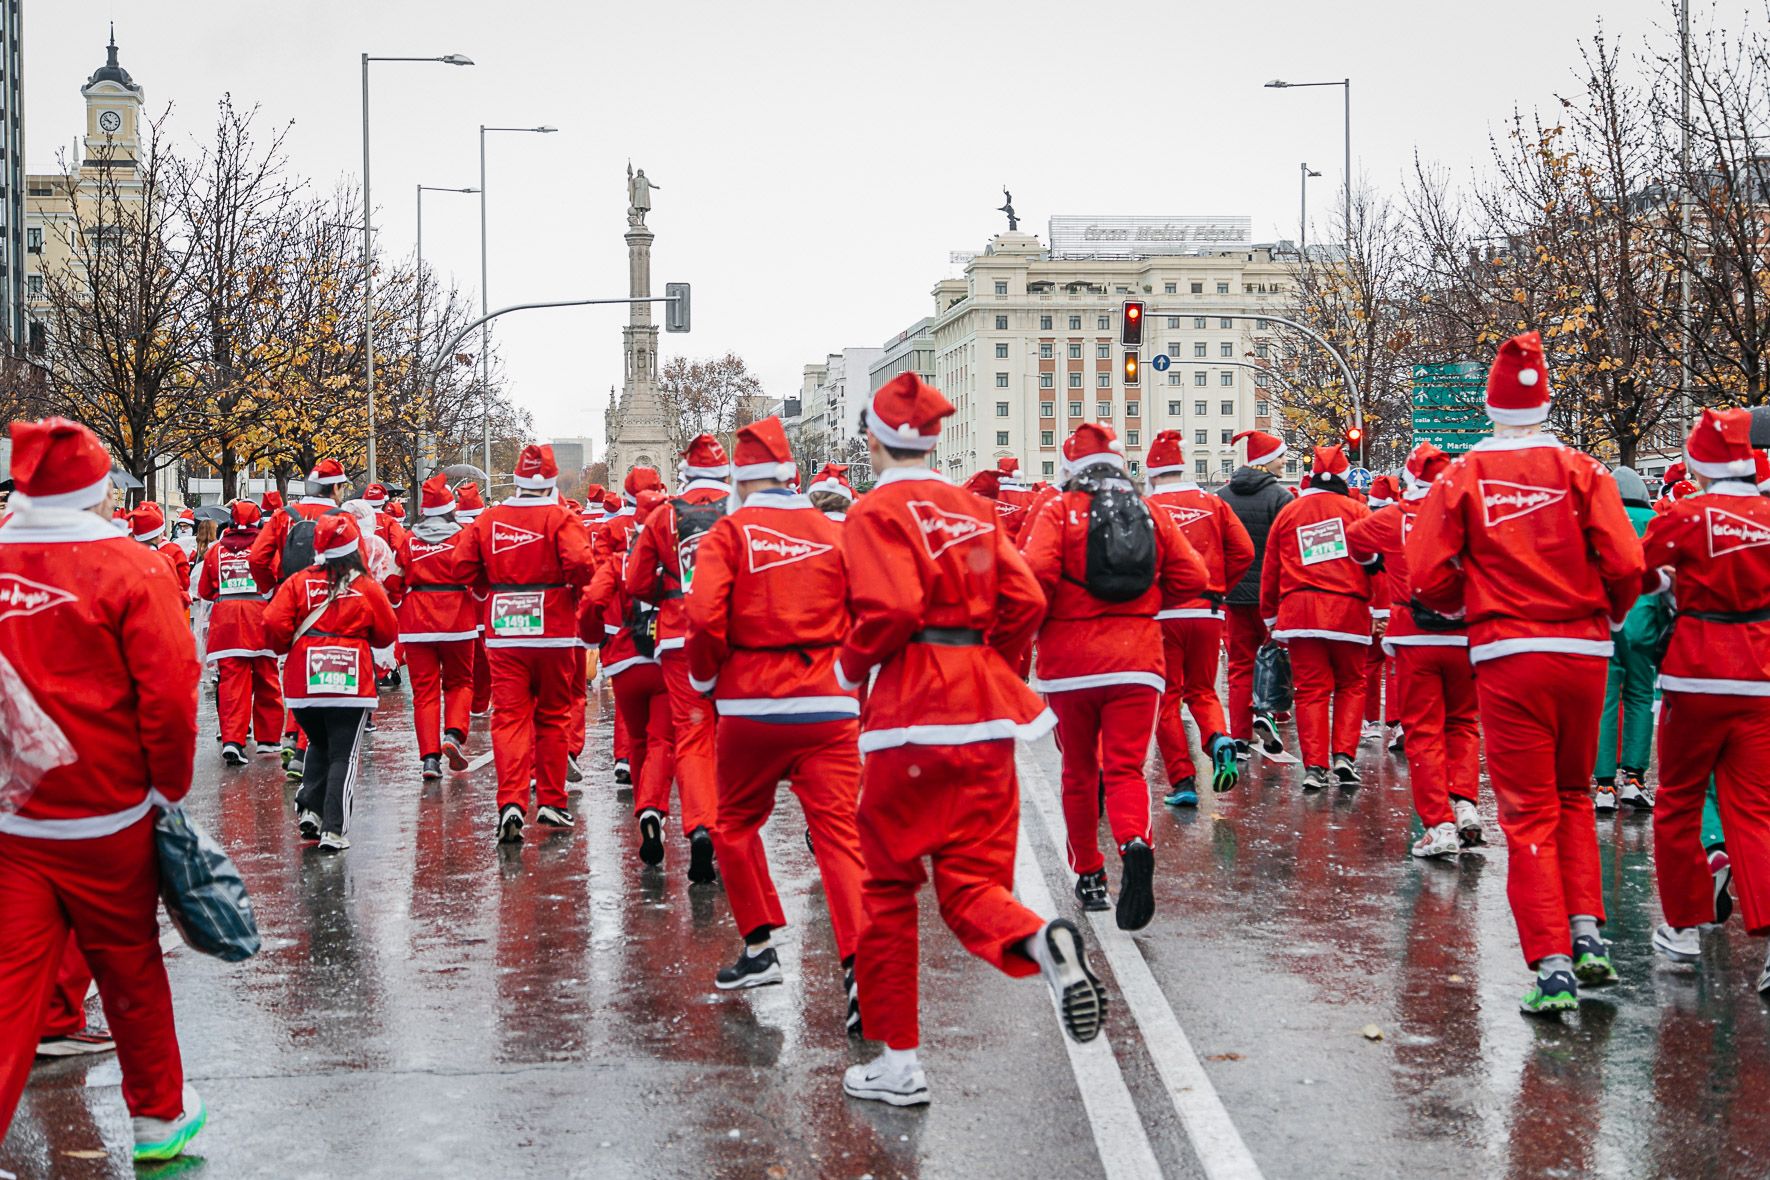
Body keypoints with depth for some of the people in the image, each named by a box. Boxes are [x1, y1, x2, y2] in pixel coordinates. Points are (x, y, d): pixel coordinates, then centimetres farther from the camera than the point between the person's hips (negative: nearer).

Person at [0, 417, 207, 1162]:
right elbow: (169, 694, -15)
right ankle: (159, 1116, 30)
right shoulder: (131, 569, -11)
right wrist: (168, 790, -1)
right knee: (129, 967, 14)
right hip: (107, 817, -2)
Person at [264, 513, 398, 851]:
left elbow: (274, 624, -8)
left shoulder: (298, 582, -1)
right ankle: (333, 830, -3)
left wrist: (284, 648, 12)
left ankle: (309, 810, 10)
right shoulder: (367, 587, -3)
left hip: (303, 682, 2)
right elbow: (387, 635, 5)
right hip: (352, 683, -2)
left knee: (318, 745, 23)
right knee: (343, 754, 4)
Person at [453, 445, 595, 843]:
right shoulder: (560, 518, -7)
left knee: (509, 717, 0)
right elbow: (579, 562, -20)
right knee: (553, 717, 12)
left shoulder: (488, 519, 3)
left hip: (503, 632, 2)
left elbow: (463, 567, 3)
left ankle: (511, 803, -16)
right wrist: (575, 590, 0)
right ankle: (551, 802, 17)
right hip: (553, 630, -1)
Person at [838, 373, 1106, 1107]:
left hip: (911, 713, -5)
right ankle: (1040, 943, -27)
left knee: (889, 886, 8)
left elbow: (891, 609, -18)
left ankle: (899, 1064, 12)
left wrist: (851, 667, -2)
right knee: (970, 879, 8)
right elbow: (1025, 602, 6)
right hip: (985, 713, 5)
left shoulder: (876, 511, -5)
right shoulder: (975, 509, 13)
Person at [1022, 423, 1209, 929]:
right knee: (1125, 769, -1)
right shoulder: (1152, 515, 8)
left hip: (1070, 661, -1)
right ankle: (1136, 845, -30)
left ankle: (1089, 876, 22)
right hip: (1137, 660, 2)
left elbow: (1036, 573, -18)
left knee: (1079, 772, 14)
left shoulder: (1059, 512, -3)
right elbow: (1193, 577, 5)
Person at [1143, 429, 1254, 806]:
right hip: (1208, 612, 3)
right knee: (1202, 690, 19)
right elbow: (1244, 552, 1)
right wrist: (1217, 587, 13)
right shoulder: (1213, 504, 6)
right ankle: (1219, 738, -11)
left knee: (1167, 696, 7)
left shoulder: (1147, 507, -3)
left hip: (1162, 614, -3)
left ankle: (1182, 781, 2)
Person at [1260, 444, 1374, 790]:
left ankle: (1314, 765, -5)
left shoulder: (1288, 513, 11)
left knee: (1311, 689, 3)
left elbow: (1270, 570, 13)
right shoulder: (1356, 511, 4)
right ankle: (1344, 755, 0)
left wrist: (1270, 618, 20)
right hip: (1348, 610, -1)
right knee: (1351, 685, 13)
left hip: (1299, 610, 1)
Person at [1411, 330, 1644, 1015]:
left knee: (1527, 812, 4)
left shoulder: (1461, 479, 0)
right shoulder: (1581, 470, 0)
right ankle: (1586, 931, 12)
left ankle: (1552, 965, -3)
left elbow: (1428, 579, -4)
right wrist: (1605, 617, 14)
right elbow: (1626, 566, -7)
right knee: (1573, 795, 22)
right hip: (1583, 654, 1)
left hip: (1507, 658, -1)